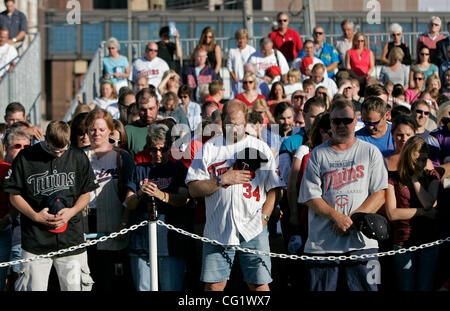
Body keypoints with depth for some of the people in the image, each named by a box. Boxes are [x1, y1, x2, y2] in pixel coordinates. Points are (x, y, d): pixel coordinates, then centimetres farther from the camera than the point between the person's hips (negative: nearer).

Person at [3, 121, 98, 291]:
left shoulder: (78, 158, 4)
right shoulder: (25, 158, -1)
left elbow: (86, 194, 12)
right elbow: (14, 195, 4)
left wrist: (72, 211, -8)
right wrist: (35, 216, -11)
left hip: (71, 238, 2)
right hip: (36, 238, -1)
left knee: (74, 286, 1)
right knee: (34, 287, -3)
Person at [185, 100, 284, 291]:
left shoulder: (261, 148, 9)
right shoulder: (209, 148, 9)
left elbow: (275, 189, 8)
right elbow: (193, 189, 2)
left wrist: (263, 217, -5)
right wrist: (223, 180, -10)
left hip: (253, 230, 0)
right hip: (217, 230, 1)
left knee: (259, 285, -2)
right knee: (213, 284, 0)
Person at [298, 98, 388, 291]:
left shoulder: (371, 152, 12)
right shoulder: (318, 154, 11)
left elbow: (380, 194, 4)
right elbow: (310, 197, 3)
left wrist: (353, 218, -9)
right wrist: (336, 216, -13)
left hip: (361, 242, 0)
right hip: (322, 244, 0)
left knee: (364, 287, -5)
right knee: (321, 289, -2)